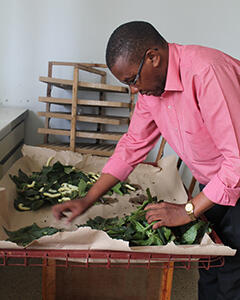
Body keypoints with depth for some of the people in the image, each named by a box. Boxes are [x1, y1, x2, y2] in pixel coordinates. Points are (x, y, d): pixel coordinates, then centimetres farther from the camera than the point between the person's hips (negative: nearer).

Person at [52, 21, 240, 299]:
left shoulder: (206, 72, -30)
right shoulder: (150, 87, -3)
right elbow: (132, 145, 6)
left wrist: (189, 210, -21)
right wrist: (87, 200, 1)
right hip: (212, 184, 7)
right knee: (208, 272, 14)